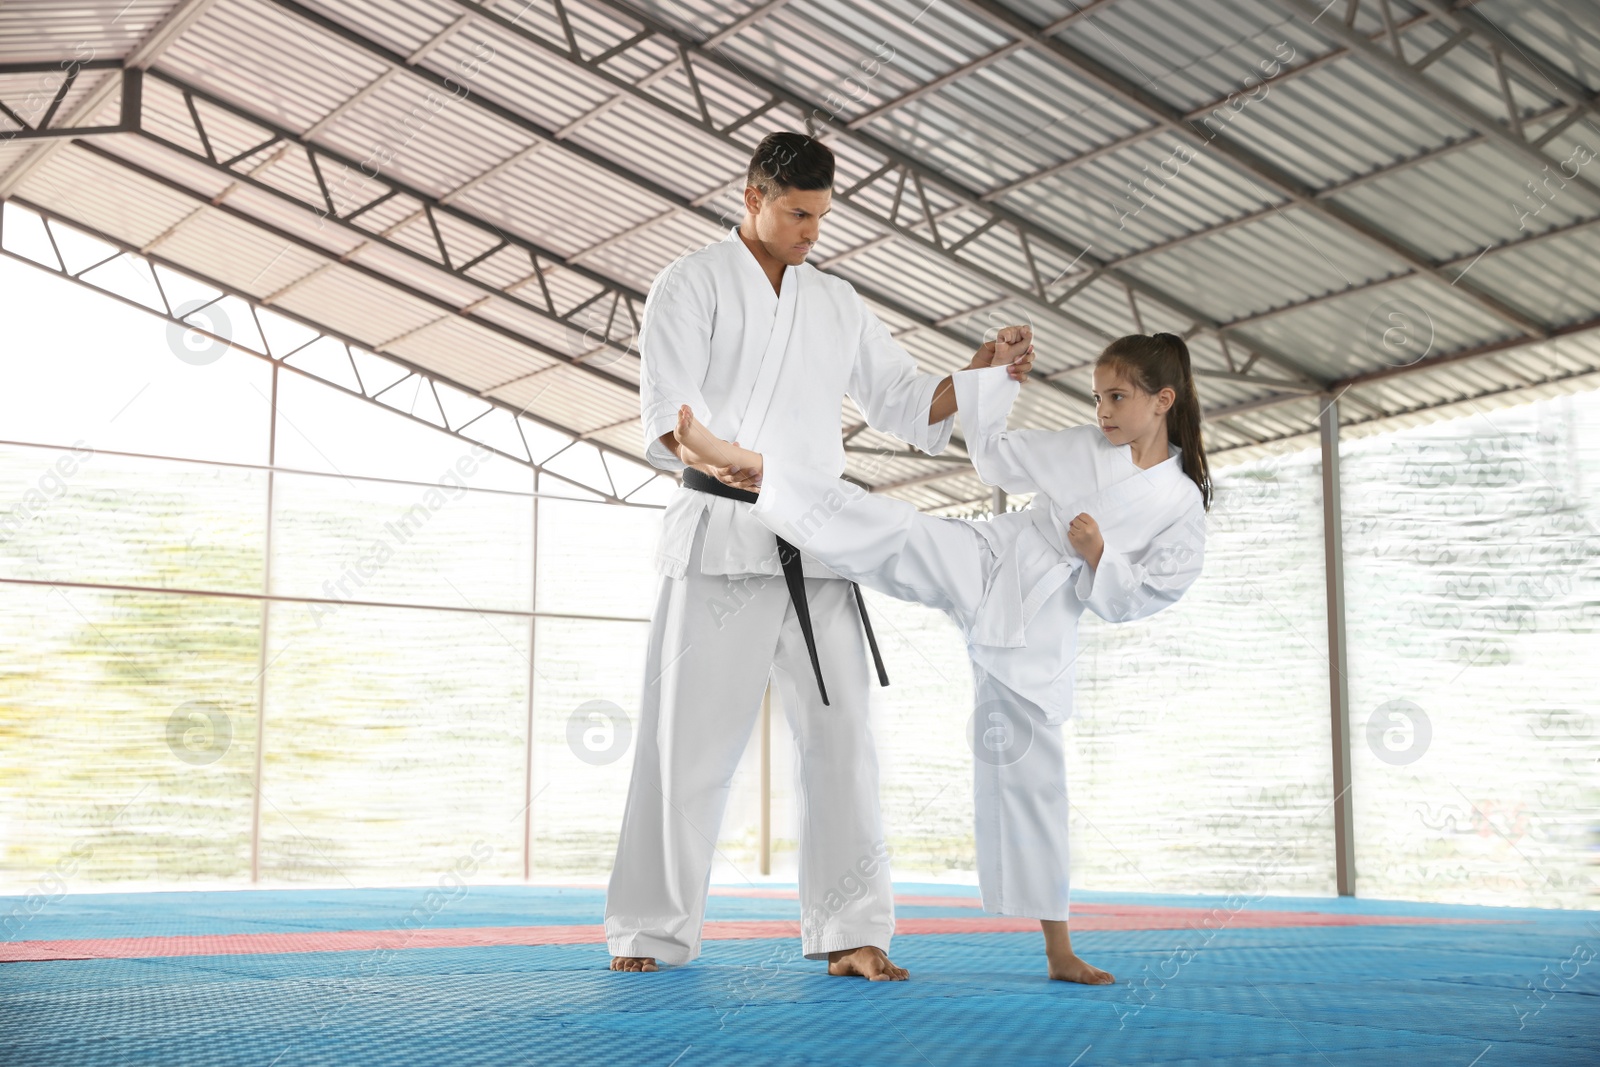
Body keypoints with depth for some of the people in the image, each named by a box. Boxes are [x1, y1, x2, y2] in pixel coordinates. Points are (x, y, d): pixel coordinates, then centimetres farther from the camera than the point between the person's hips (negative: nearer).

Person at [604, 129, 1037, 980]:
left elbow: (903, 400, 18)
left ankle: (847, 932, 4)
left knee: (839, 735, 0)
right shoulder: (691, 284, 2)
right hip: (721, 536, -4)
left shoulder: (836, 303, 17)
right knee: (691, 738, -2)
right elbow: (666, 408, -10)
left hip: (816, 547, 4)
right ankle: (652, 930, 9)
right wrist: (711, 457, -30)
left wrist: (975, 380, -1)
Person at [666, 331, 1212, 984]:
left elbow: (1141, 599, 0)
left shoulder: (1182, 505, -1)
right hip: (984, 563, 2)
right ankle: (740, 459, -26)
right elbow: (995, 458, 17)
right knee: (886, 530, -22)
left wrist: (1098, 556, -16)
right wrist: (997, 371, 13)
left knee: (1030, 775, -1)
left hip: (1036, 634, -2)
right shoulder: (1082, 447, 7)